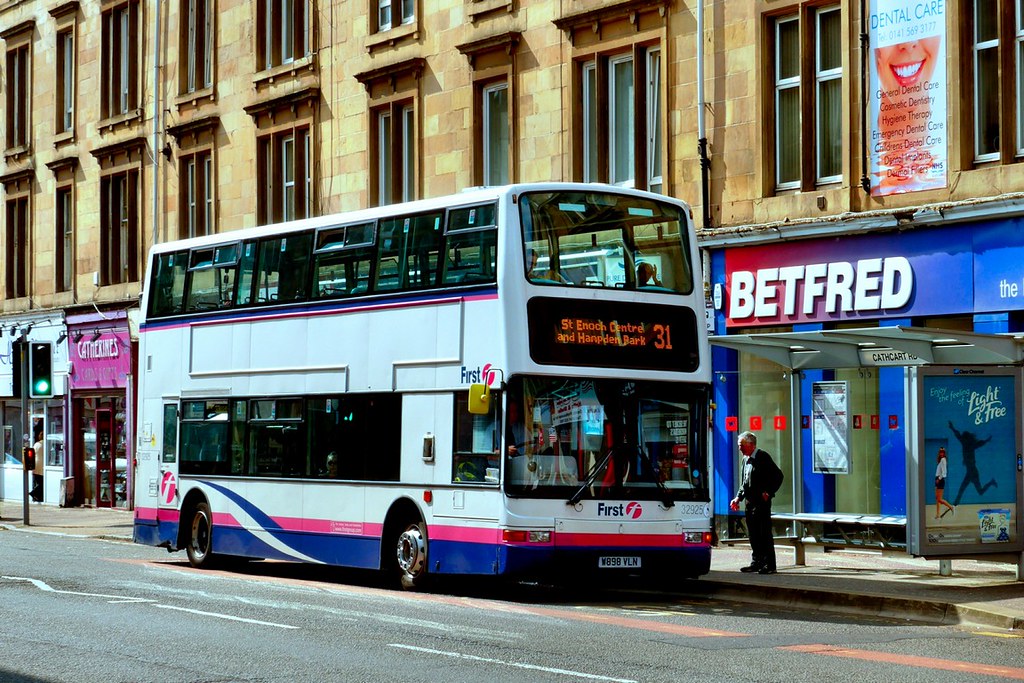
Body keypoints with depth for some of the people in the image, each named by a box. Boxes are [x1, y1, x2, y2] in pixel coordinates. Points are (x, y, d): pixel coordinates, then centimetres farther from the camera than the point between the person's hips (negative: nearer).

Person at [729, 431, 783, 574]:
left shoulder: (763, 457, -8)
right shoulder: (745, 459, 15)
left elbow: (778, 476, -9)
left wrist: (768, 492, -12)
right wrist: (738, 498, 10)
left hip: (762, 502, -8)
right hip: (750, 502, 8)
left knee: (765, 534, -7)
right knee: (753, 534, 11)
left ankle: (769, 565, -4)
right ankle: (756, 562, 18)